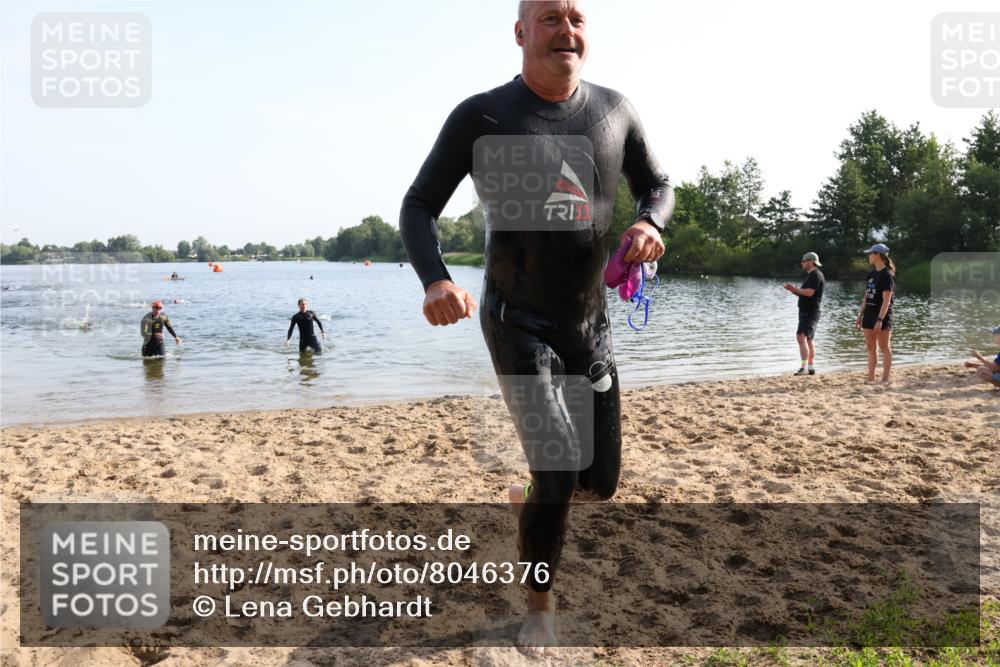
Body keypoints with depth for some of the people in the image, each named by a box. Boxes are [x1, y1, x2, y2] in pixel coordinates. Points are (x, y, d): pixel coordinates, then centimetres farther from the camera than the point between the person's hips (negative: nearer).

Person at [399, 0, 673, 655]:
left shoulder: (614, 110, 1)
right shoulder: (482, 116, -9)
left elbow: (659, 184, 14)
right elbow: (418, 207, -6)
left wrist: (651, 222, -11)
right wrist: (435, 279, -26)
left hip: (591, 322, 5)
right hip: (518, 323, -4)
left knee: (602, 481, 10)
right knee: (559, 470, -16)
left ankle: (532, 493, 46)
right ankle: (540, 604, 12)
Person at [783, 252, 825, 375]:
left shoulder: (815, 275, -13)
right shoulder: (812, 275, 20)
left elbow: (809, 292, -24)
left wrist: (795, 289, -13)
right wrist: (794, 290, 8)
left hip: (810, 313, -11)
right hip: (807, 312, 11)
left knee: (801, 337, -20)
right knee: (808, 340, 15)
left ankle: (804, 367, -25)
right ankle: (811, 368, 21)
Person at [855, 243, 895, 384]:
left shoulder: (887, 275, -12)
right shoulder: (871, 275, 13)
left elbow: (887, 300, -18)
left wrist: (880, 319, -23)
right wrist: (860, 315, 13)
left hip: (882, 315, -8)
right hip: (869, 314, 8)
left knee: (884, 347, -2)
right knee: (871, 347, 10)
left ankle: (885, 379, 2)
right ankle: (871, 378, 15)